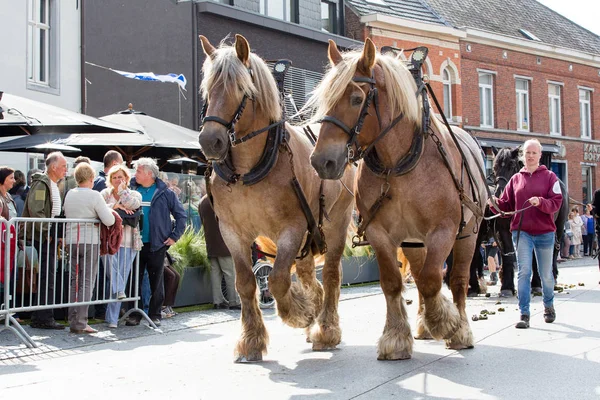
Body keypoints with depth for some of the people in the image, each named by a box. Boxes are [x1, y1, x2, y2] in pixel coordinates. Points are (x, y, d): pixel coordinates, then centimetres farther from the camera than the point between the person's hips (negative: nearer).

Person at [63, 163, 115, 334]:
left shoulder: (69, 194, 7)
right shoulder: (94, 196, -10)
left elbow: (67, 215, 13)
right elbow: (109, 221, -12)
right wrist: (108, 209, 8)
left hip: (71, 241, 5)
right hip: (90, 242, -5)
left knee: (75, 281, 12)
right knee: (87, 283, -2)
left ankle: (73, 321, 12)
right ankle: (80, 323, -5)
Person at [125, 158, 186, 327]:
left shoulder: (165, 193, -2)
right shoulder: (131, 190, 4)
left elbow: (180, 214, 3)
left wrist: (174, 236, -2)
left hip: (157, 245, -2)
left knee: (156, 281, 6)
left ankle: (155, 315, 16)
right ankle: (134, 314, 14)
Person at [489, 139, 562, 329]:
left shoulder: (549, 176, 1)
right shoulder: (516, 179, 8)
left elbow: (557, 202, -8)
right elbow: (507, 205, 6)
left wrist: (540, 202, -26)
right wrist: (495, 203, -15)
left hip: (544, 232, -1)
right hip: (521, 232, 1)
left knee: (546, 274, 12)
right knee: (524, 272, -8)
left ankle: (549, 306, 37)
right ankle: (524, 314, -6)